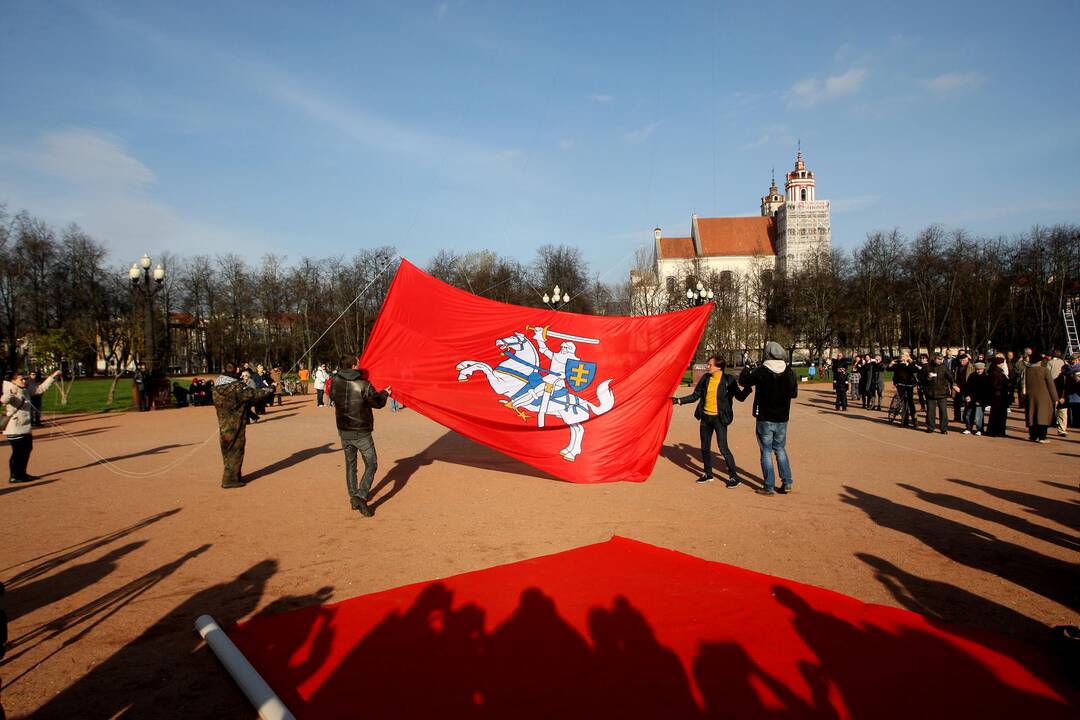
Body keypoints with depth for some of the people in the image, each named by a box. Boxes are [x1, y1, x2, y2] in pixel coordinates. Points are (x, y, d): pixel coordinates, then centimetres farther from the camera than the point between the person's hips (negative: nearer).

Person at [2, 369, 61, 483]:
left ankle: (22, 474, 28)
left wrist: (53, 377, 16)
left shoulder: (26, 391, 10)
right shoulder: (11, 392, -14)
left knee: (26, 450, 16)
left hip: (26, 428, 9)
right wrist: (11, 393, -52)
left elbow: (41, 388, 19)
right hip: (15, 430, -9)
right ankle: (14, 476, 9)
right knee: (17, 452, -2)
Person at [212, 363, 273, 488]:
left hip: (223, 425, 8)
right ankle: (230, 479, 3)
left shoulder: (217, 387, 6)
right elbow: (252, 394, -15)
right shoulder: (237, 386, -19)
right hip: (235, 425, -8)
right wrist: (266, 391, 3)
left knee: (228, 450, 17)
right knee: (235, 451, 1)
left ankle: (233, 476, 30)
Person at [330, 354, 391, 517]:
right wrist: (385, 393, 15)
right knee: (371, 465, 6)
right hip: (361, 433, -5)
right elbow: (377, 402, -6)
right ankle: (361, 496, -10)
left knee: (350, 465, 19)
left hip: (344, 431, 5)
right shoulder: (363, 385, -17)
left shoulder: (335, 382, -4)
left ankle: (353, 499, 24)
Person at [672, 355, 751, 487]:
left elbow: (740, 397, -7)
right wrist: (678, 400, 3)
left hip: (719, 418, -5)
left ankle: (734, 476, 6)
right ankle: (708, 474, 29)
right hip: (705, 417, 5)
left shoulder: (728, 380, -9)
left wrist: (748, 387, -25)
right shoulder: (705, 378, 2)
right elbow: (695, 396, 9)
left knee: (723, 448, -7)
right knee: (705, 447, 13)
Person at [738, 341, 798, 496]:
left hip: (765, 419, -4)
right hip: (782, 419, 4)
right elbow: (794, 393, 9)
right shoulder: (789, 372, -3)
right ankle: (787, 483, 16)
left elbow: (743, 381, -1)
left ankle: (769, 487, 8)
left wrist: (746, 370, 16)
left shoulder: (761, 371, -15)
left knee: (766, 452, 5)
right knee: (780, 450, 19)